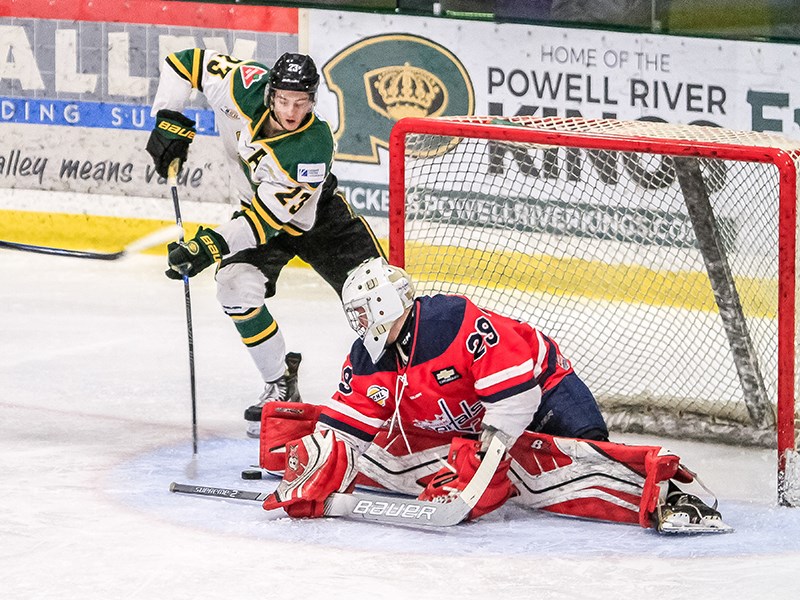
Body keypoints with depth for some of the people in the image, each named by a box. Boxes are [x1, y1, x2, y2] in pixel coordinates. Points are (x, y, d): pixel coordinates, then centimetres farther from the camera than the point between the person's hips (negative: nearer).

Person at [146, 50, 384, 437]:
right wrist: (171, 123, -19)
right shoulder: (246, 89, -28)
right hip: (255, 204, 3)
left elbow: (269, 216, -36)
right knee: (236, 287, -22)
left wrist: (212, 245, -43)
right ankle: (281, 387, -5)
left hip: (320, 216, -3)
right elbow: (187, 61, -13)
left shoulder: (314, 147, -37)